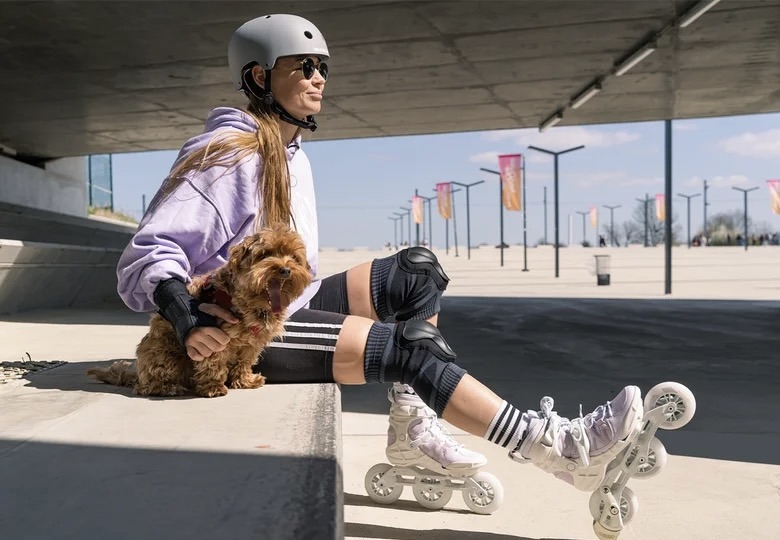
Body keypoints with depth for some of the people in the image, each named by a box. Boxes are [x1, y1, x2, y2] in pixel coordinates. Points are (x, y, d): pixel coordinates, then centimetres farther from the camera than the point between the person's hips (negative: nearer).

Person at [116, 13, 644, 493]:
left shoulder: (293, 156, 13)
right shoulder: (227, 156, -15)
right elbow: (147, 256, -21)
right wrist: (187, 318, -38)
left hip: (291, 309, 9)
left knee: (418, 272, -1)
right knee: (410, 348, -21)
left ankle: (411, 423, -5)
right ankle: (556, 446, -15)